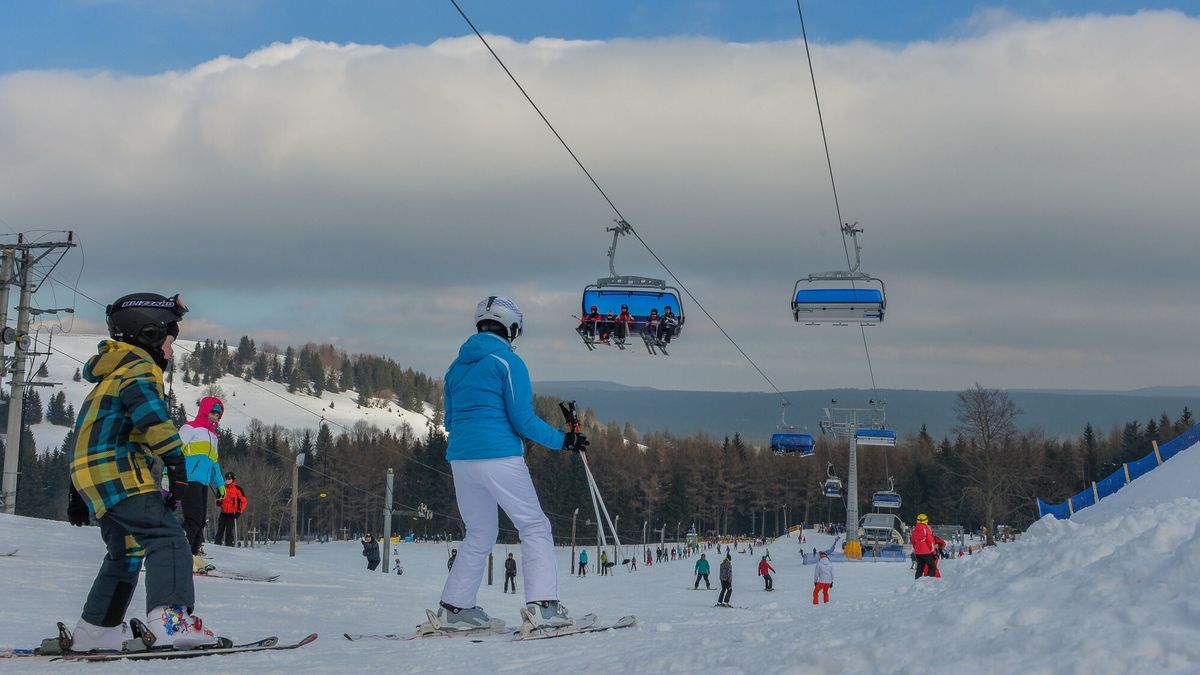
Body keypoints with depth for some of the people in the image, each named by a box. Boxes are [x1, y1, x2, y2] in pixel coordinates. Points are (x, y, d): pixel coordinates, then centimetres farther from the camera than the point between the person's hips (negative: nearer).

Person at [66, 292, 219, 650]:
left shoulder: (110, 373, 28)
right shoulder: (139, 366, -4)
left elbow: (88, 430, 31)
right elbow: (151, 416, -23)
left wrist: (78, 493, 33)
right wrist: (176, 462, -28)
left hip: (92, 477, 10)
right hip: (122, 474, -10)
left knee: (125, 552, 21)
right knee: (167, 540, -21)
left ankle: (95, 630, 26)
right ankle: (171, 617, -40)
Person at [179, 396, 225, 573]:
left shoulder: (213, 436, 27)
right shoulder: (191, 428, 0)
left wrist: (219, 484, 32)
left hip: (204, 483, 9)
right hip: (190, 480, -9)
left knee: (201, 521, 5)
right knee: (194, 519, -16)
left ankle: (194, 555, 8)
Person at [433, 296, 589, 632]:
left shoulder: (456, 366, 16)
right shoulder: (508, 362, -5)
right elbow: (522, 418, -11)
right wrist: (562, 440, -2)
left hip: (460, 459, 7)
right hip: (499, 457, -7)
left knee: (479, 535, 18)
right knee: (535, 527, 0)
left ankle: (454, 608, 12)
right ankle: (542, 604, -12)